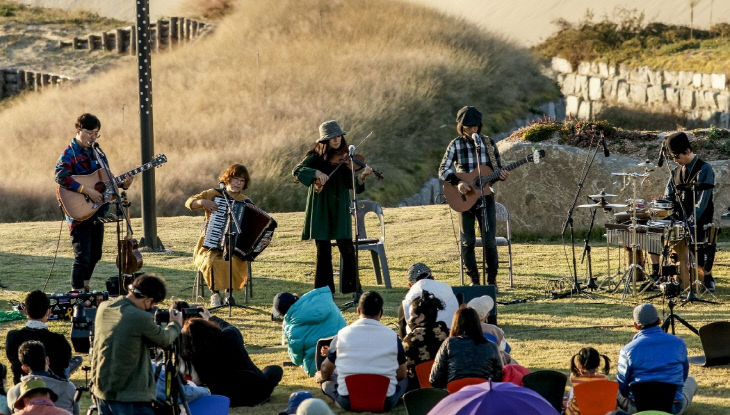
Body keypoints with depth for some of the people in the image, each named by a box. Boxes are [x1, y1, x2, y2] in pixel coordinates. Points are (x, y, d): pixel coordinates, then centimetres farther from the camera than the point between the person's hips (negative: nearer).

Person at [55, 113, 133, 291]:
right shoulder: (70, 154, -10)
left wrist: (123, 184, -1)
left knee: (95, 255, 15)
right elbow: (60, 176, -26)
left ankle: (84, 288, 31)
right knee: (83, 257, -10)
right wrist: (87, 190, -28)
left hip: (97, 214, 8)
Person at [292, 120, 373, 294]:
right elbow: (297, 171, -10)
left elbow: (351, 184, -7)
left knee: (347, 248, -6)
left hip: (339, 208, 1)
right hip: (320, 207, -1)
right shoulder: (316, 156, 1)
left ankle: (353, 287, 5)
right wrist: (315, 173, -26)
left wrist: (361, 177, -28)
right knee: (323, 250, 2)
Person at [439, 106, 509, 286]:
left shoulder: (488, 143, 5)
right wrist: (458, 182, -22)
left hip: (486, 196, 1)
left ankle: (492, 279, 8)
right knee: (468, 241, 2)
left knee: (489, 241, -5)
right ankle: (474, 280, 12)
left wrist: (502, 175, -12)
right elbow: (443, 170, -6)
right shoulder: (456, 145, -1)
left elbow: (498, 169, 11)